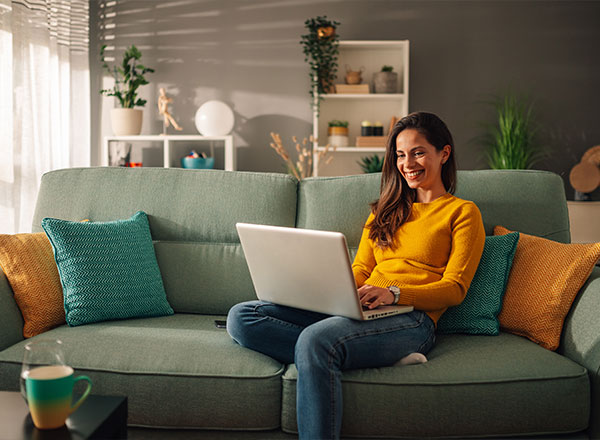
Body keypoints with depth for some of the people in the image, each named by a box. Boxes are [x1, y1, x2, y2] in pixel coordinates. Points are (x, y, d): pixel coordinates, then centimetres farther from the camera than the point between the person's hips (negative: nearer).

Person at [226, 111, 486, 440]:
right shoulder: (385, 210, 29)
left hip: (411, 318, -7)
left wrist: (394, 293, -17)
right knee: (241, 317, -17)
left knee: (315, 339, -38)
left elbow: (454, 289, 0)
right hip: (360, 310, 7)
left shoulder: (462, 212, 11)